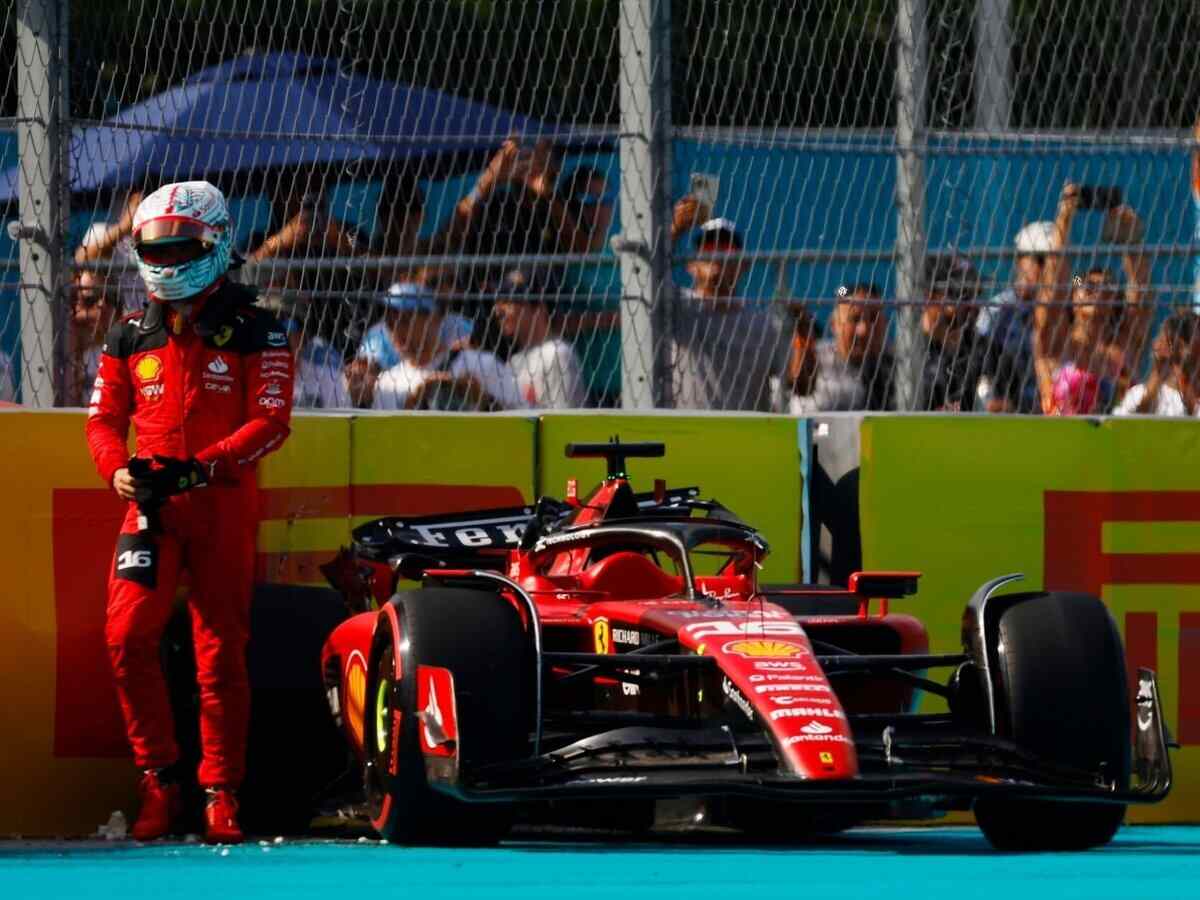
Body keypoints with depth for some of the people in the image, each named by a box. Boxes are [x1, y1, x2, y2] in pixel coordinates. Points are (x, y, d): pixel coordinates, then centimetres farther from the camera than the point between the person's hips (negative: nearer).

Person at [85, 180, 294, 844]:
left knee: (220, 652, -2)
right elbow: (104, 417, 14)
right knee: (127, 638, -12)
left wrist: (200, 466, -19)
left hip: (224, 507, -3)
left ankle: (221, 794, 5)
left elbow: (270, 421, -6)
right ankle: (158, 782, -1)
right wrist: (118, 469, -8)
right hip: (150, 506, 3)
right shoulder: (130, 337, 13)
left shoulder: (254, 333, 1)